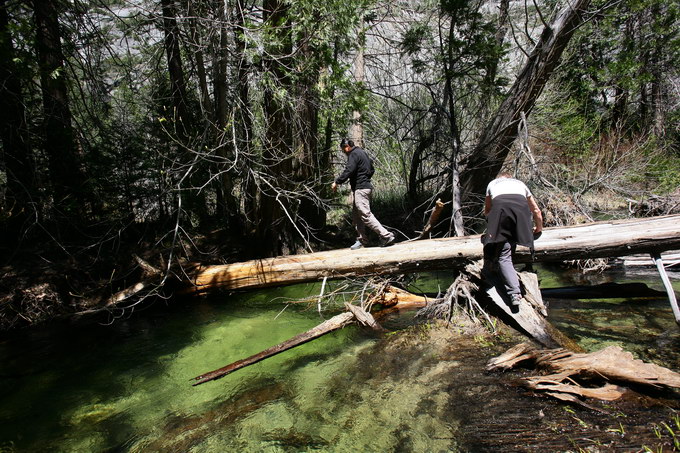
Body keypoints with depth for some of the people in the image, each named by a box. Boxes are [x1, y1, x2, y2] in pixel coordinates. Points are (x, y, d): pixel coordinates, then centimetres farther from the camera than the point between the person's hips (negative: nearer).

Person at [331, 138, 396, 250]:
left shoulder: (354, 154, -11)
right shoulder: (363, 152, 20)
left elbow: (348, 171, -21)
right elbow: (372, 170, 25)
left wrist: (336, 182, -15)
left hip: (360, 189, -11)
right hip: (366, 186, 11)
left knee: (366, 215, -13)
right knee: (356, 216, 13)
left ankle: (387, 236, -14)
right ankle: (362, 240, 16)